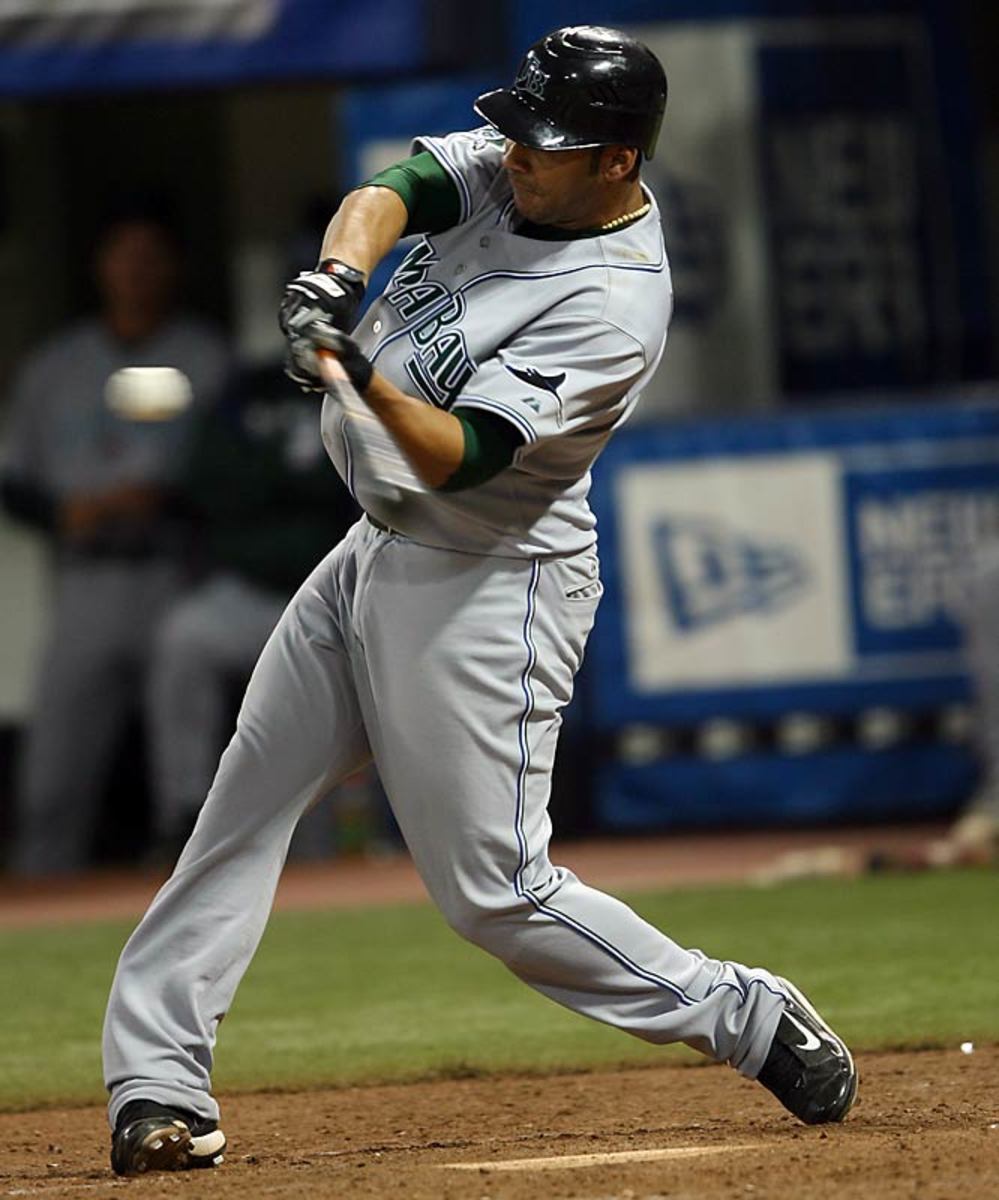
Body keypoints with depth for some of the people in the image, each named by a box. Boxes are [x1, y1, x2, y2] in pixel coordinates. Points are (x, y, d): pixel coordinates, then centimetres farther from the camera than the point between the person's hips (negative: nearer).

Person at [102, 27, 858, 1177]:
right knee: (240, 809, 6)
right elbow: (389, 192, -18)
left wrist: (362, 379, -46)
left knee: (493, 890, -6)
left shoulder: (613, 307, -24)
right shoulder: (505, 165, -2)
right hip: (374, 552, 8)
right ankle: (155, 1079, 9)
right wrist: (338, 277, -38)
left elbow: (456, 458, -29)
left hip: (483, 593, -8)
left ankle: (752, 1024, 7)